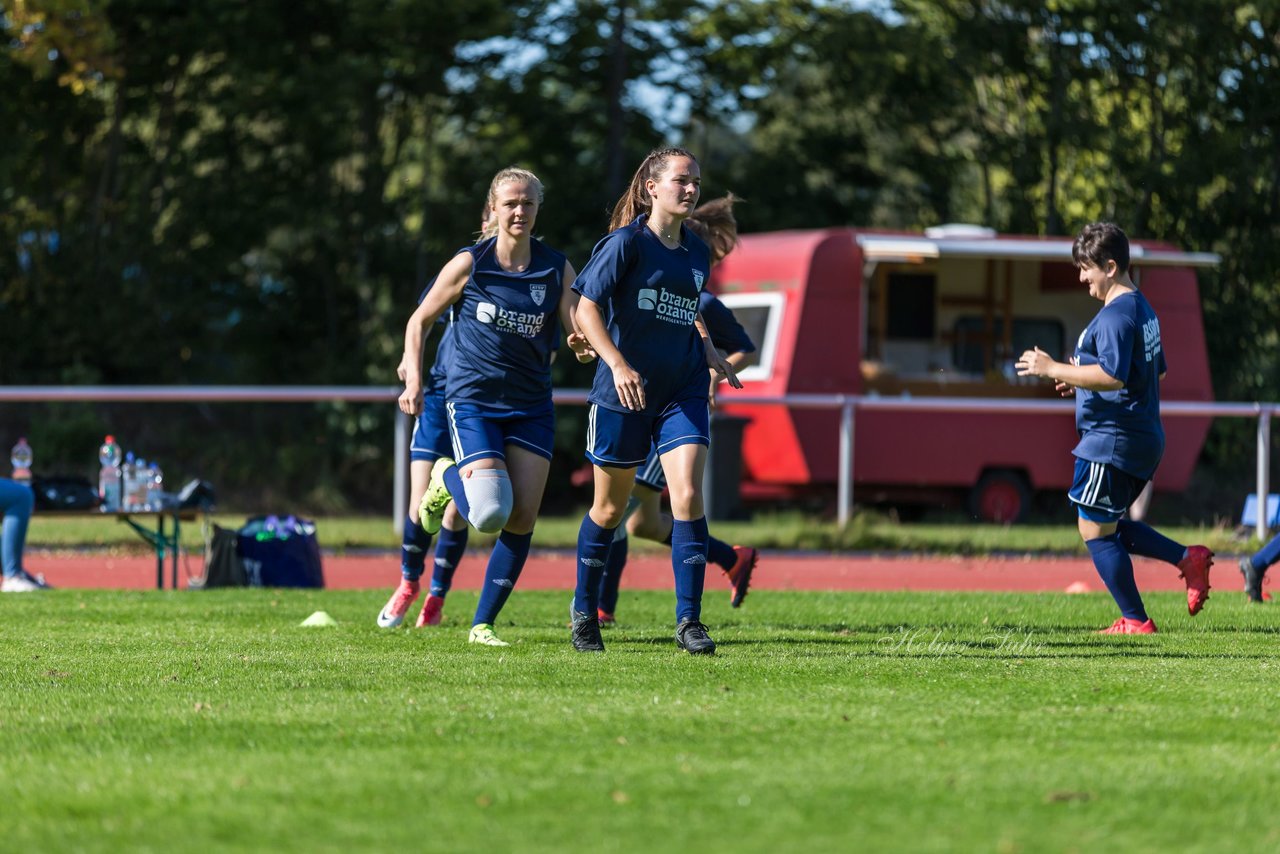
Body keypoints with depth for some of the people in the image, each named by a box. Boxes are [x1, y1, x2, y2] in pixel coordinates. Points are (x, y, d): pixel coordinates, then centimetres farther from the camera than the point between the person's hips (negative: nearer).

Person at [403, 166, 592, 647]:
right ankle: (446, 479, 16)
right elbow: (420, 321, 4)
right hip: (473, 402, -3)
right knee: (490, 513, -19)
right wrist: (414, 380, -6)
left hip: (531, 406, 3)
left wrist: (583, 344, -30)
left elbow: (579, 327, -7)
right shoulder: (469, 264, -5)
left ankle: (483, 623, 9)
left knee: (522, 519, -4)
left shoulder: (556, 269, 1)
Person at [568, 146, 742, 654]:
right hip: (622, 394, -4)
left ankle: (688, 620, -9)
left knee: (688, 497, -13)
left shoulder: (697, 252, 10)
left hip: (682, 393, 4)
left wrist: (707, 350, 12)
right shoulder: (626, 242, -8)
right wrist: (617, 364, -26)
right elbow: (586, 308, -13)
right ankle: (584, 611, 28)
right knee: (610, 508, 8)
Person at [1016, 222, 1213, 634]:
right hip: (1144, 438, 10)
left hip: (1112, 441, -10)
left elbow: (1112, 376, -29)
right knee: (1108, 526, 20)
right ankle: (1188, 559, 8)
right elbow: (1158, 371, 26)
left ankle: (1135, 620, 3)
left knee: (1096, 530, -1)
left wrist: (1054, 369, -21)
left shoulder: (1115, 315, -18)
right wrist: (1082, 380, 23)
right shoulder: (1143, 309, 15)